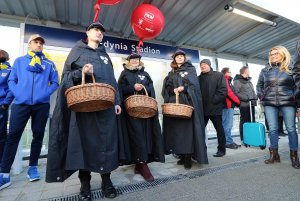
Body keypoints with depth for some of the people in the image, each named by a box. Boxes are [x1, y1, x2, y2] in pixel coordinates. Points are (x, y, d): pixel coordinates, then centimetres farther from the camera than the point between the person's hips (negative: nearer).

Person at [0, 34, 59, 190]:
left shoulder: (49, 64, 11)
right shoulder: (19, 61, 15)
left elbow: (55, 82, 6)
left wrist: (45, 93, -9)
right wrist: (17, 93, -7)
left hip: (42, 105, 0)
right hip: (21, 103, 0)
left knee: (38, 135, 6)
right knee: (13, 135, -3)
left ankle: (33, 167, 20)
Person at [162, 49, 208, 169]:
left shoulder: (190, 69, 12)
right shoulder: (171, 73, 20)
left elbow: (194, 84, -2)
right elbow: (166, 87, 10)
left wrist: (184, 88, -18)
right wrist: (173, 90, -9)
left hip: (188, 102, -3)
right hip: (174, 103, 4)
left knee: (187, 128, -8)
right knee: (177, 128, 1)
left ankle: (188, 157, -1)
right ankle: (182, 155, 11)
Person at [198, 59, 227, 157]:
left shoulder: (218, 75, 3)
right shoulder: (199, 78, 14)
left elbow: (223, 90, -7)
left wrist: (214, 101, -15)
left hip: (215, 107, -4)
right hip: (202, 108, 4)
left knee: (219, 129, 8)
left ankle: (221, 149, 22)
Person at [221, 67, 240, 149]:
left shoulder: (228, 81, 23)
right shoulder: (225, 80, -6)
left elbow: (231, 92, 20)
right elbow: (228, 92, -16)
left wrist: (236, 102, 8)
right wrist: (238, 101, -8)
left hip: (230, 105, 10)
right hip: (228, 105, -10)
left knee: (228, 125, 12)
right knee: (227, 125, -6)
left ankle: (229, 141, 19)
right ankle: (228, 142, -1)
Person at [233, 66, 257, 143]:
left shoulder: (248, 80, 21)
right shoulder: (237, 81, -7)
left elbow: (252, 91, 25)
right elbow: (236, 93, -16)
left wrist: (255, 98, 9)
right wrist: (246, 98, -19)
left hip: (252, 104, 9)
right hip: (244, 104, -9)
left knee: (252, 121, 12)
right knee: (244, 122, -4)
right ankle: (244, 139, 6)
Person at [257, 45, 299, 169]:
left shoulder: (290, 69, 5)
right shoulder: (265, 70, 10)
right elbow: (259, 85, 16)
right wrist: (262, 98, 7)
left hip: (288, 103, -1)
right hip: (269, 104, 2)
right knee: (272, 129, 3)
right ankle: (274, 155, 13)